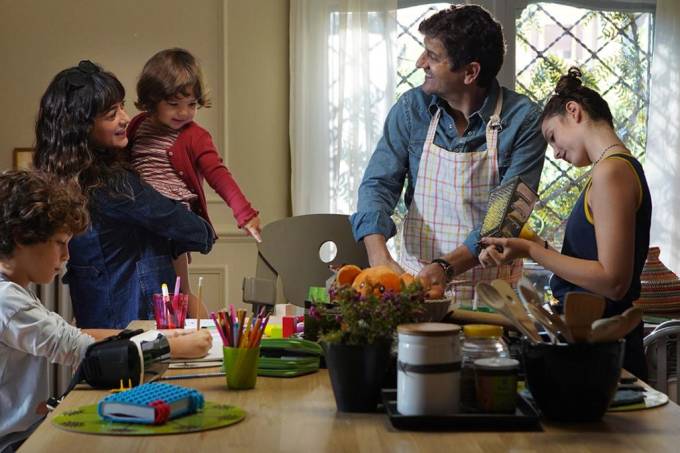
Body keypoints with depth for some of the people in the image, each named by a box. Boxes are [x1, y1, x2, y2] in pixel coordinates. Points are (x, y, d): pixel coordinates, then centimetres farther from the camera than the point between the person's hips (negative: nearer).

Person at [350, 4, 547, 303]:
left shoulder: (523, 119, -7)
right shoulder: (412, 107, 3)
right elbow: (378, 184, 0)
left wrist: (447, 267, -24)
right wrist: (380, 256, -18)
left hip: (489, 290, -2)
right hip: (413, 277, 3)